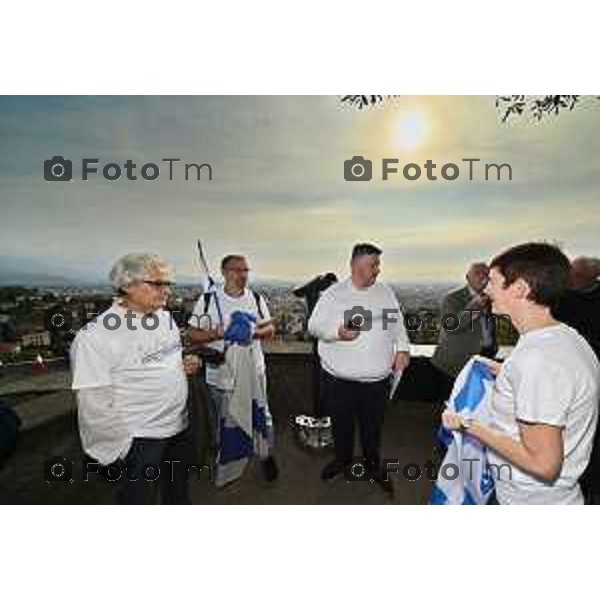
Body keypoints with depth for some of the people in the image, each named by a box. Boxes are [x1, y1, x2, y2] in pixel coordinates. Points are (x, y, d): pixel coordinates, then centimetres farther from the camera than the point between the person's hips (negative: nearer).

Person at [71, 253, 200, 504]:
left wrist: (187, 364, -3)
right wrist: (126, 446, -12)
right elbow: (95, 404, -19)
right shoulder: (95, 335, -21)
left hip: (179, 427, 7)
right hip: (139, 438, -6)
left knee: (179, 491, 25)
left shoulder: (164, 317, 2)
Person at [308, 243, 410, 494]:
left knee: (373, 425, 16)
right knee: (341, 423, 17)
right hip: (338, 377, -1)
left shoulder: (386, 292, 5)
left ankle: (373, 465, 41)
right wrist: (337, 332, -20)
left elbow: (397, 324, 10)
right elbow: (314, 325, -4)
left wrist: (402, 349, -3)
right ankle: (342, 459, 44)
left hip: (376, 378, 2)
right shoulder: (333, 293, -4)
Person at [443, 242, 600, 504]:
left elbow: (543, 463, -29)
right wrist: (508, 375, 7)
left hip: (533, 500, -8)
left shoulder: (536, 358, -31)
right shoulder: (566, 337, -2)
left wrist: (469, 426, -21)